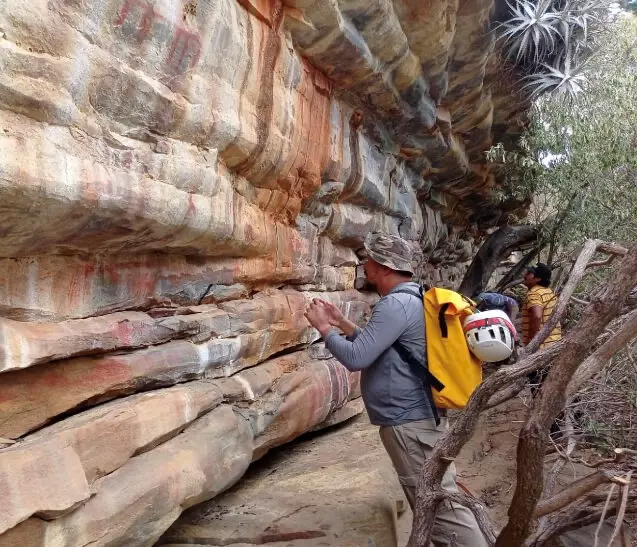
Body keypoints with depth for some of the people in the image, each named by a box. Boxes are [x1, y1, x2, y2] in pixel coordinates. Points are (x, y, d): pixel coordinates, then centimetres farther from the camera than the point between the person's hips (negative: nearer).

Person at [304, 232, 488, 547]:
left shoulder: (396, 304, -19)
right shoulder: (408, 299, 15)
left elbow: (356, 358, -22)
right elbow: (376, 351, 22)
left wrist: (323, 327, -7)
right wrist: (342, 323, 18)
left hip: (410, 424, -11)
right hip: (413, 419, 11)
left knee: (442, 508, -4)